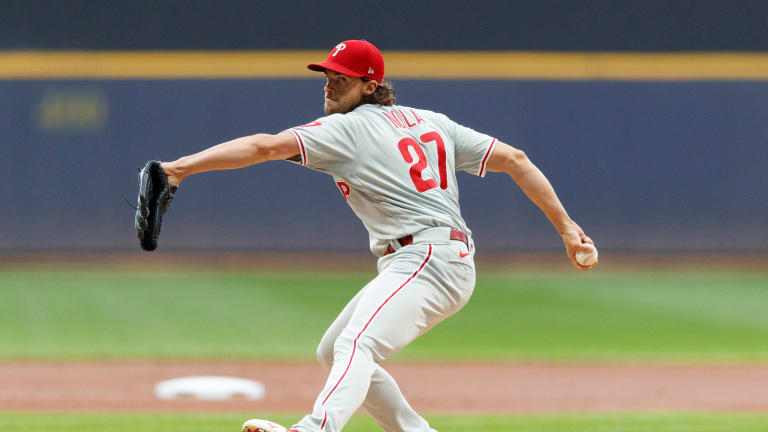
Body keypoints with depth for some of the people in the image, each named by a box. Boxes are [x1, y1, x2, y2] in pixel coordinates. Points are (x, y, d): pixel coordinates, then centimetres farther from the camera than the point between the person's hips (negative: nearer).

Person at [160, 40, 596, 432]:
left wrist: (182, 167, -20)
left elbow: (266, 146, -16)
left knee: (356, 345, -33)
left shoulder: (347, 128, -4)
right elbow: (514, 159, 15)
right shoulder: (431, 121, 19)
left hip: (426, 261, -10)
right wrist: (565, 226, 15)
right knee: (333, 351, 21)